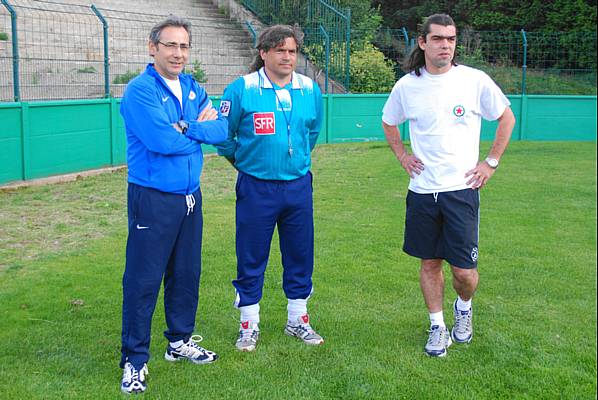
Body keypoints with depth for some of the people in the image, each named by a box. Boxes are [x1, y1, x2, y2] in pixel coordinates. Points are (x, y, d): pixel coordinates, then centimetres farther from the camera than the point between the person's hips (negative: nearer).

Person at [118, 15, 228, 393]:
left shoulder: (193, 88, 10)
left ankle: (180, 341, 33)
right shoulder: (140, 90, -13)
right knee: (144, 280, -2)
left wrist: (185, 129, -17)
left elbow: (222, 128, -1)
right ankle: (135, 360, 10)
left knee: (186, 273, 16)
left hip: (190, 196, 7)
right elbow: (163, 141, -25)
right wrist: (200, 131, -7)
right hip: (153, 199, -7)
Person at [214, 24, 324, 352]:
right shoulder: (241, 89, -9)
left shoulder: (310, 90, 2)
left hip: (298, 186, 4)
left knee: (300, 254, 11)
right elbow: (223, 135, 0)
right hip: (256, 187, -3)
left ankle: (297, 319, 28)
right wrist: (244, 161, 9)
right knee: (251, 258, 4)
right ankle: (249, 324, 20)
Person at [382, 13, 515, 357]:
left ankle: (464, 307, 32)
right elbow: (389, 123, 21)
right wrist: (402, 155, 8)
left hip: (462, 188, -2)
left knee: (464, 270, -1)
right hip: (422, 190, 2)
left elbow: (507, 118, 9)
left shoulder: (475, 80, -5)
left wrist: (491, 162, 3)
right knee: (430, 263, 10)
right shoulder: (407, 86, 1)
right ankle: (438, 327, 27)